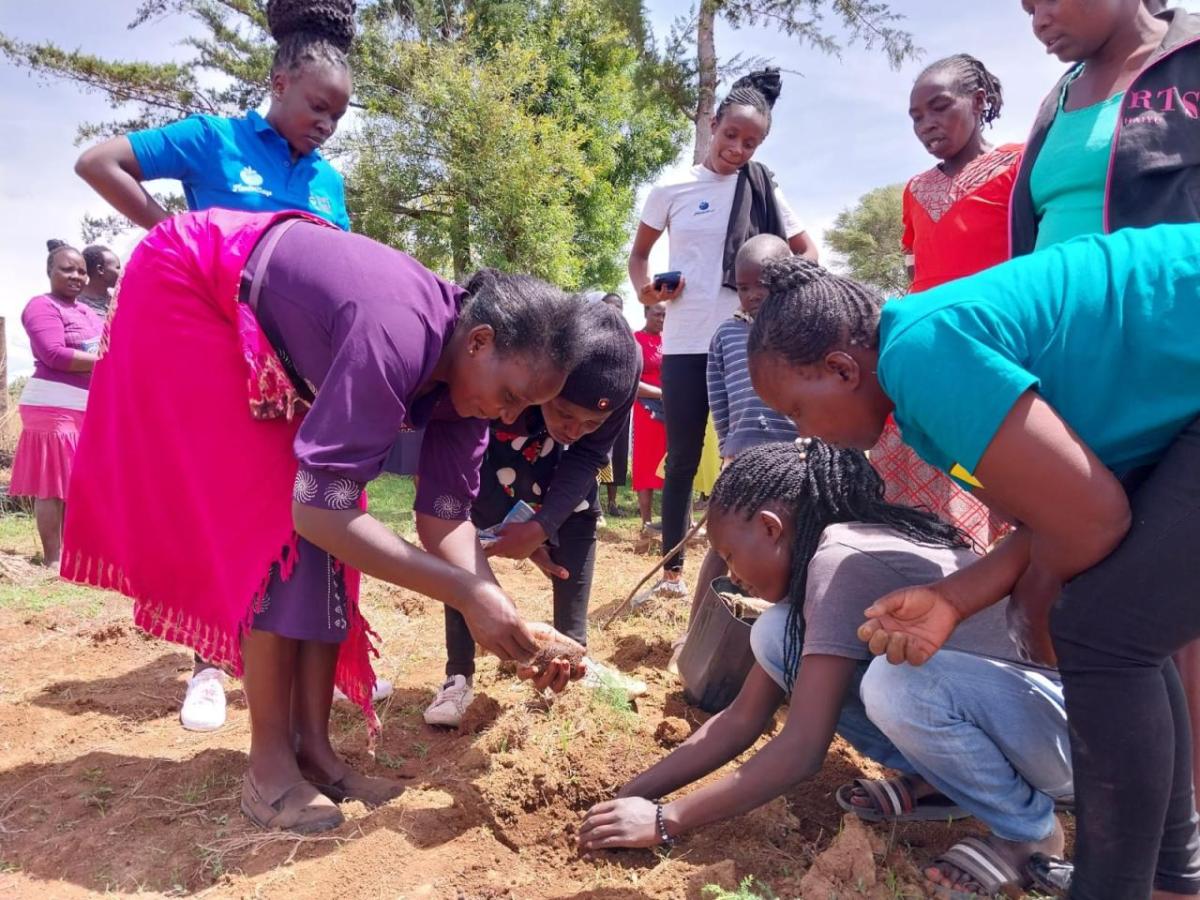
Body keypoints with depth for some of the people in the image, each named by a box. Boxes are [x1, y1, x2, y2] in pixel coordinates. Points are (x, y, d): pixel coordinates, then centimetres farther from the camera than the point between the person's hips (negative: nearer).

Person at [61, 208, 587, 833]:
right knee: (278, 521, -16)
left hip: (284, 347, 8)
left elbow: (444, 518, -12)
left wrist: (509, 626, -21)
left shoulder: (469, 370, -14)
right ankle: (269, 764, -4)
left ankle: (313, 747, 8)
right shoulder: (399, 340, -40)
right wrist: (466, 593, -38)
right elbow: (318, 510, -40)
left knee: (326, 534, -2)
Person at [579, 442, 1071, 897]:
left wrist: (666, 819, -18)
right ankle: (940, 783, 6)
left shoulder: (842, 560, -26)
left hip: (1055, 723, -7)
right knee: (777, 634, -6)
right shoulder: (810, 563, 2)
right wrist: (633, 793, -3)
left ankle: (1029, 826, -8)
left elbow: (802, 750, -27)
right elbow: (743, 719, 2)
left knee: (897, 679, -38)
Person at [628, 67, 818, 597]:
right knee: (682, 456, 5)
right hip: (685, 343, 0)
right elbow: (639, 254, 14)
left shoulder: (763, 191, 6)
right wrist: (645, 290, -8)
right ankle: (672, 568, 16)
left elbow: (806, 253, 11)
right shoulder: (672, 189, 4)